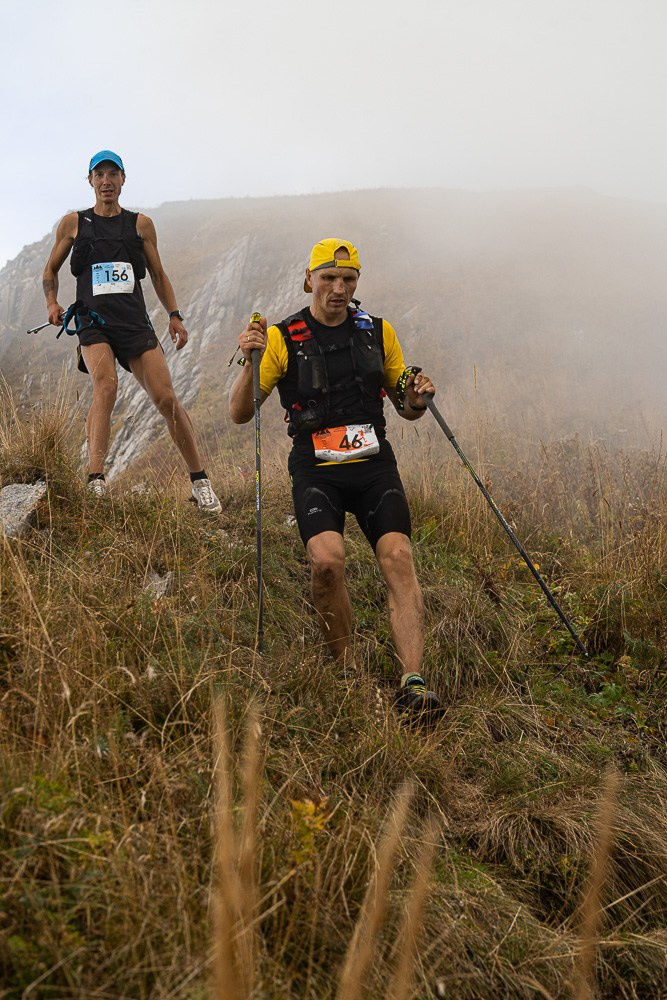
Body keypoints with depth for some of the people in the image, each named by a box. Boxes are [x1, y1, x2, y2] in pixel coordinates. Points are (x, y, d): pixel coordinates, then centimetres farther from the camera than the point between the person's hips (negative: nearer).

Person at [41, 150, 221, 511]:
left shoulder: (141, 223, 15)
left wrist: (174, 315, 8)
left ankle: (199, 480, 3)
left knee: (166, 398, -9)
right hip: (93, 321, -1)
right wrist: (52, 303, 1)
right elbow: (50, 271, 20)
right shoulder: (73, 223, 12)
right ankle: (95, 482, -31)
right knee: (106, 386, -29)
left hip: (135, 320, 1)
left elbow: (158, 275, 20)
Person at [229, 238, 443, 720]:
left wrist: (417, 398, -4)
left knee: (398, 557, -19)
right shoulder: (283, 337, 3)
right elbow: (239, 414, 1)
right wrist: (249, 363, -15)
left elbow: (406, 408, 19)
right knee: (328, 560, -25)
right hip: (316, 470, -2)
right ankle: (347, 670, -4)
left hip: (374, 465, 2)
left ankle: (413, 683, -18)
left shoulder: (378, 332, 10)